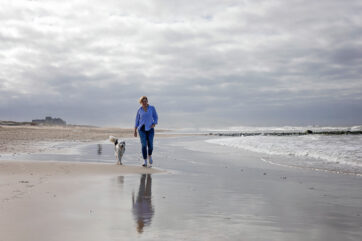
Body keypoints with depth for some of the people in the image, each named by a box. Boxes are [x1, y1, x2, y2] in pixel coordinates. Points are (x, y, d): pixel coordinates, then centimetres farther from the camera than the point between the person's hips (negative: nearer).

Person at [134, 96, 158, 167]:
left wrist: (154, 124, -16)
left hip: (150, 129, 0)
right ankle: (145, 162, -4)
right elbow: (137, 121, 8)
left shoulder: (152, 108, 0)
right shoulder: (139, 110, 3)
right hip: (142, 129, 0)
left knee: (150, 145, -4)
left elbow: (156, 117, 4)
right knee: (144, 145, -9)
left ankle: (150, 156, 29)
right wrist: (135, 131, 5)